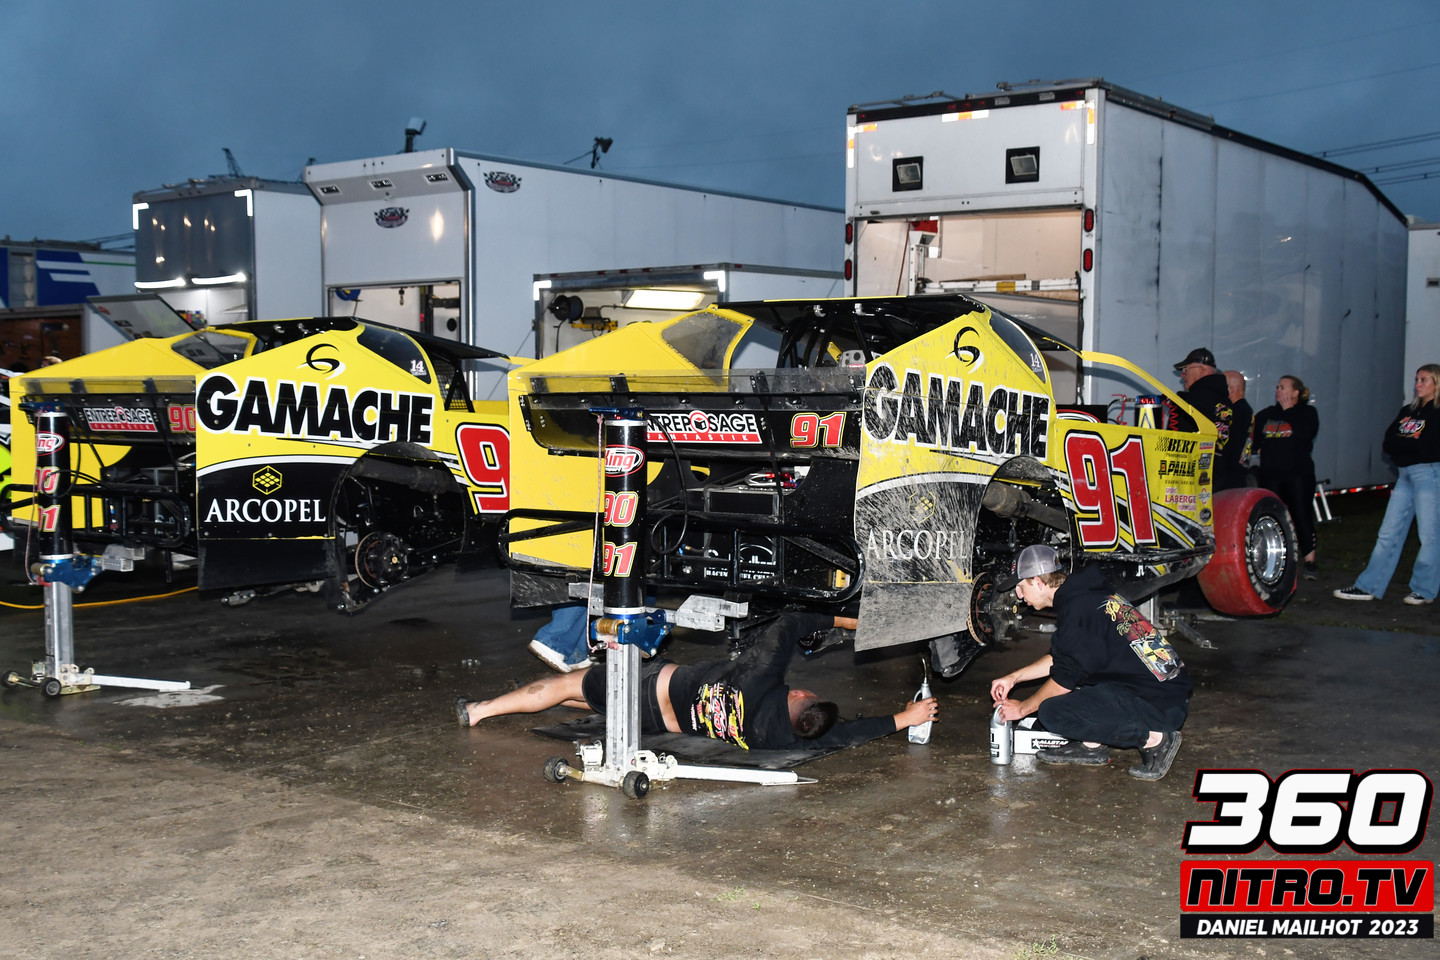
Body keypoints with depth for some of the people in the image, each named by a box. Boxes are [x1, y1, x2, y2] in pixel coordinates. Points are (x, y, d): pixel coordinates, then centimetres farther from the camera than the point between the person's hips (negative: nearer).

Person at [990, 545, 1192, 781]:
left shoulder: (1077, 608, -16)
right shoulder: (1086, 593, 13)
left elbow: (1064, 680, -9)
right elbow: (1059, 658, 27)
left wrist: (1022, 708, 5)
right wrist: (1014, 678, 26)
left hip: (1160, 706, -10)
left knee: (1052, 712, -18)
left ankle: (1152, 737, -9)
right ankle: (1092, 746, 12)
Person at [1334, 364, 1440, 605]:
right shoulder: (1408, 411, 17)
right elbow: (1388, 442, 8)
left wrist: (1401, 443, -6)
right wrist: (1412, 445, -7)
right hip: (1405, 474, 7)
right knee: (1388, 533, 6)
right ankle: (1368, 587, 7)